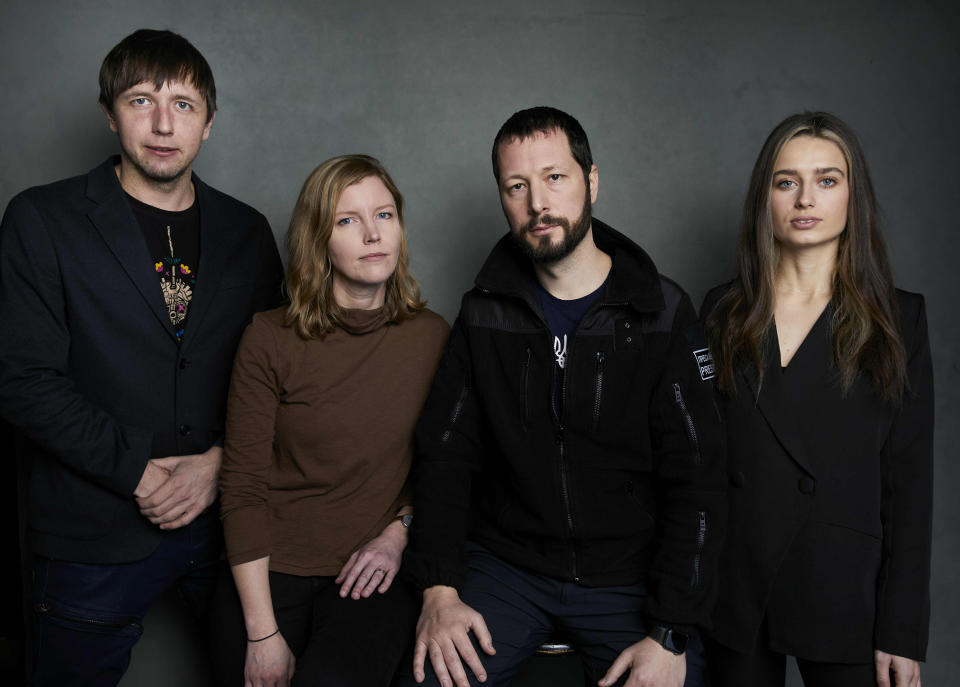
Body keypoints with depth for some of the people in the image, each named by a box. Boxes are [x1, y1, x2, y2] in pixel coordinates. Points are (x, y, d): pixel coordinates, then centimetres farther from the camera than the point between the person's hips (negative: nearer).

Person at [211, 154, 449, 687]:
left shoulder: (431, 336, 0)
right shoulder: (270, 340, -7)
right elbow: (242, 489, -6)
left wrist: (398, 533, -3)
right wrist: (262, 634, -9)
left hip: (372, 576, 0)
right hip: (270, 569, 0)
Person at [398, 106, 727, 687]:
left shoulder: (662, 314, -5)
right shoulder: (484, 314, 3)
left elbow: (697, 483, -7)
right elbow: (446, 455, 3)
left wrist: (671, 635, -14)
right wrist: (440, 589, -10)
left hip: (630, 577, -1)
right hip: (504, 565, 1)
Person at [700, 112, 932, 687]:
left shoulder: (899, 320, 0)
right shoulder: (724, 312, 4)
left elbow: (910, 483, -2)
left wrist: (902, 632, -6)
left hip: (844, 595, -1)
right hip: (735, 593, 2)